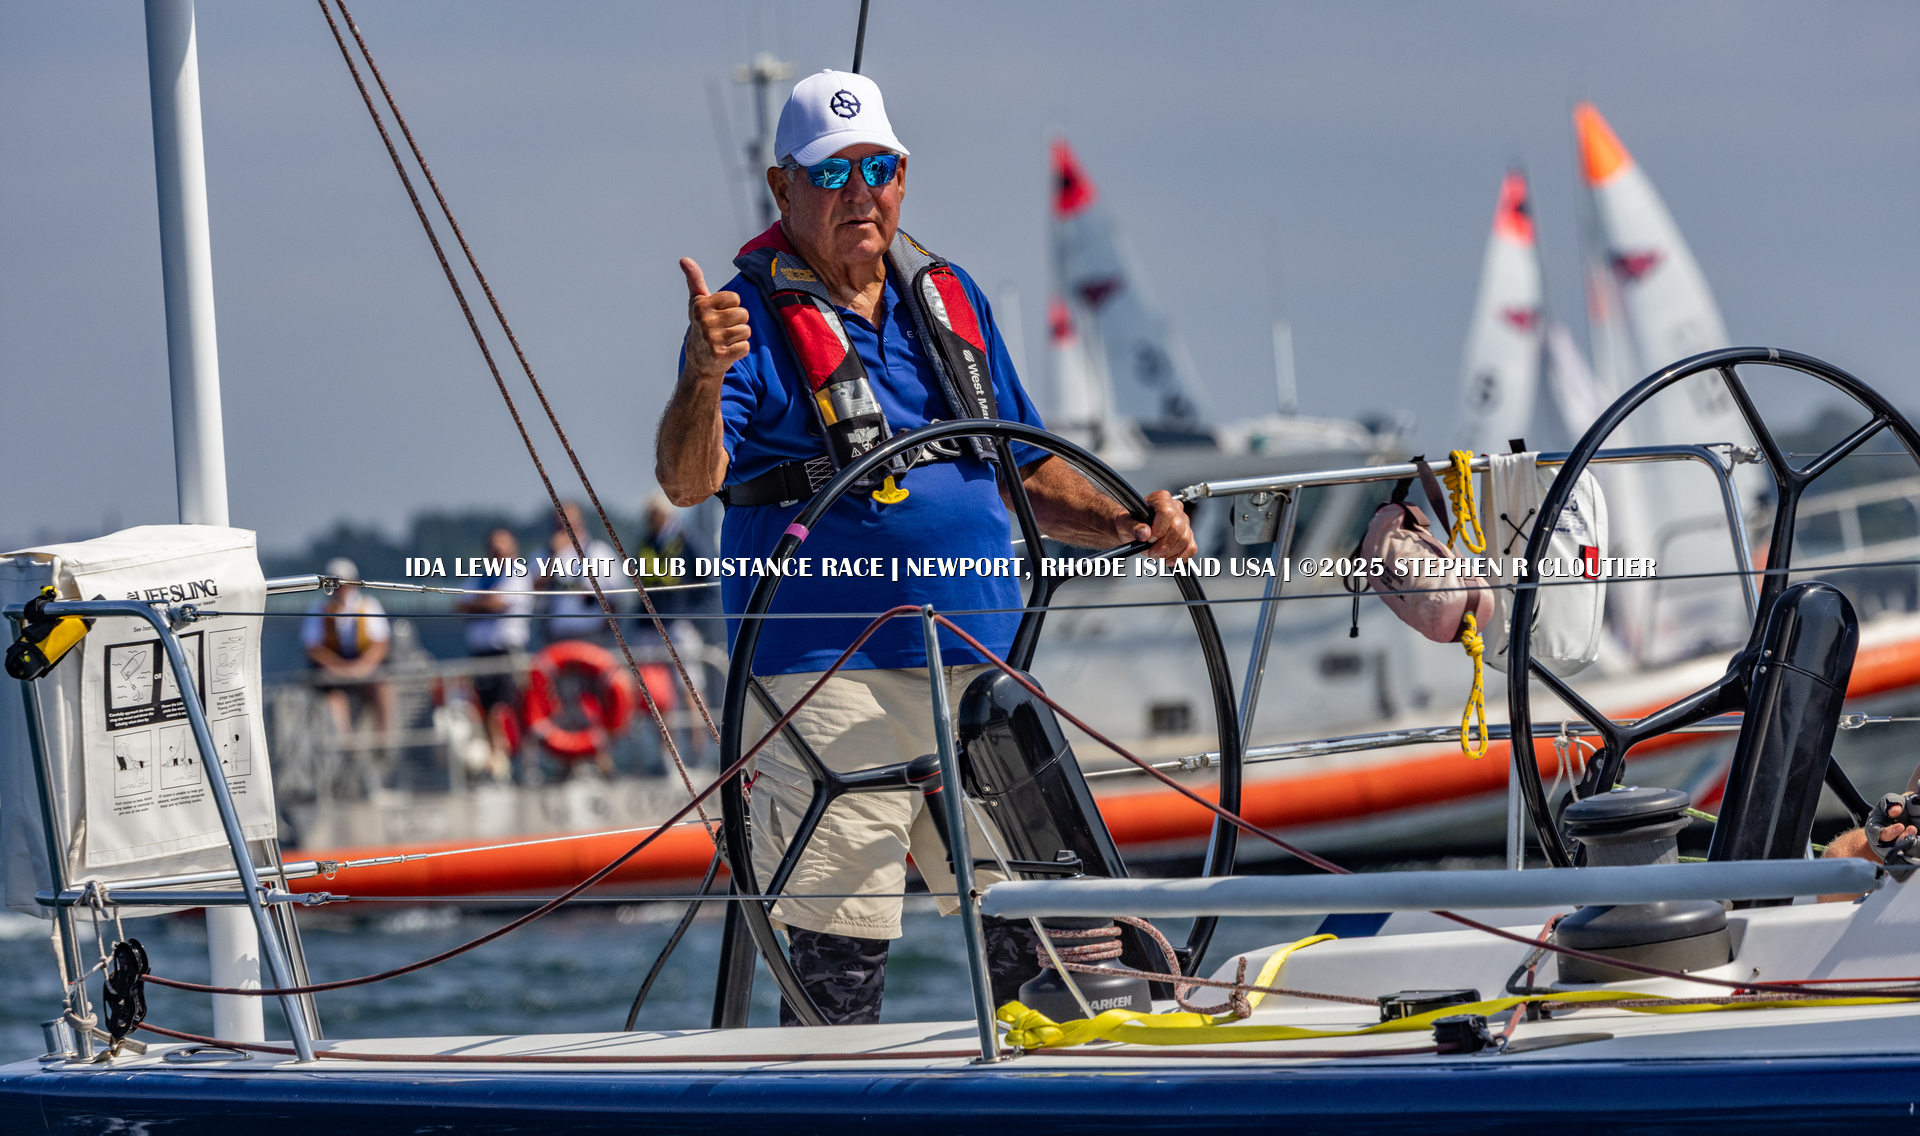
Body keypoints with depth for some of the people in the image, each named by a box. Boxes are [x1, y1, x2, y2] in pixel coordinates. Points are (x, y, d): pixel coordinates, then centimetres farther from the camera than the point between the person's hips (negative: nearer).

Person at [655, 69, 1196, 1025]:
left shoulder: (949, 299, 15)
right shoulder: (754, 314, -3)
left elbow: (1029, 473, 22)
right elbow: (687, 481, -18)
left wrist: (1128, 525, 3)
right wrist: (705, 378, -37)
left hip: (983, 663, 6)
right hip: (830, 672, -6)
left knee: (1036, 929, 10)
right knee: (839, 949, -6)